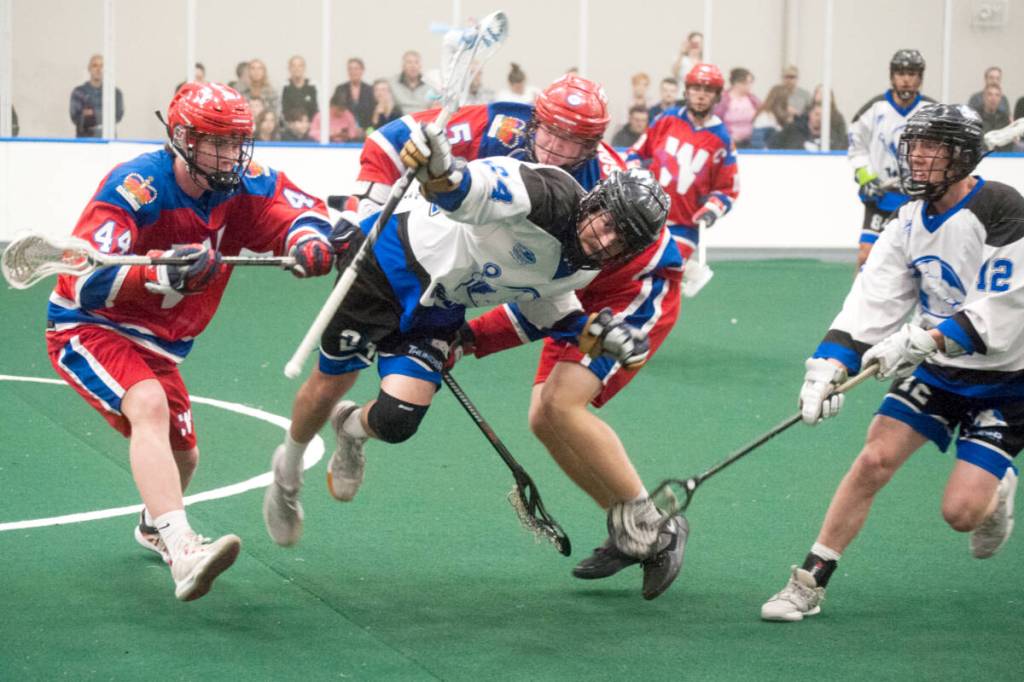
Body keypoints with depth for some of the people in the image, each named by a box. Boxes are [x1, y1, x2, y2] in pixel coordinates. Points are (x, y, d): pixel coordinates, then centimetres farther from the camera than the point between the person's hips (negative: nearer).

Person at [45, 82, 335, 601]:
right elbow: (86, 282, -35)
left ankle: (153, 527, 55)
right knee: (149, 406, -35)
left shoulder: (241, 185, -9)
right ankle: (182, 551, -48)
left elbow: (304, 212, -9)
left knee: (182, 457, 19)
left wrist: (308, 239, -34)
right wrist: (164, 273, -50)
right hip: (87, 327, -7)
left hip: (158, 343, 8)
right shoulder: (136, 187, -28)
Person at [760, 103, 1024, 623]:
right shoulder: (911, 221, 1)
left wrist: (926, 339, -35)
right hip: (936, 368, 6)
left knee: (960, 511, -14)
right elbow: (872, 301, -6)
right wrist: (829, 364, -19)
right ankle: (809, 583, 1)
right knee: (874, 459, -8)